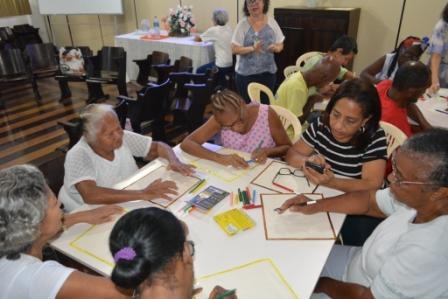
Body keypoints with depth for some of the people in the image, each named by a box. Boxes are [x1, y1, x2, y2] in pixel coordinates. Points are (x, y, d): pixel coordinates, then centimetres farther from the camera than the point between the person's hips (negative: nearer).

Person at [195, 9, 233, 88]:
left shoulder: (213, 30, -9)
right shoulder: (229, 29, 9)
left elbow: (197, 39, 5)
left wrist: (196, 37, 26)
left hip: (223, 65, -7)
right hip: (232, 63, 7)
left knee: (199, 71, 14)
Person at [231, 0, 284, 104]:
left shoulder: (271, 22, 2)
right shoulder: (242, 24, -6)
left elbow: (280, 45, 8)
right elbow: (234, 49, -11)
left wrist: (275, 48, -15)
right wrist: (252, 48, -25)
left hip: (268, 72, 3)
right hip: (246, 73, -3)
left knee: (266, 104, 10)